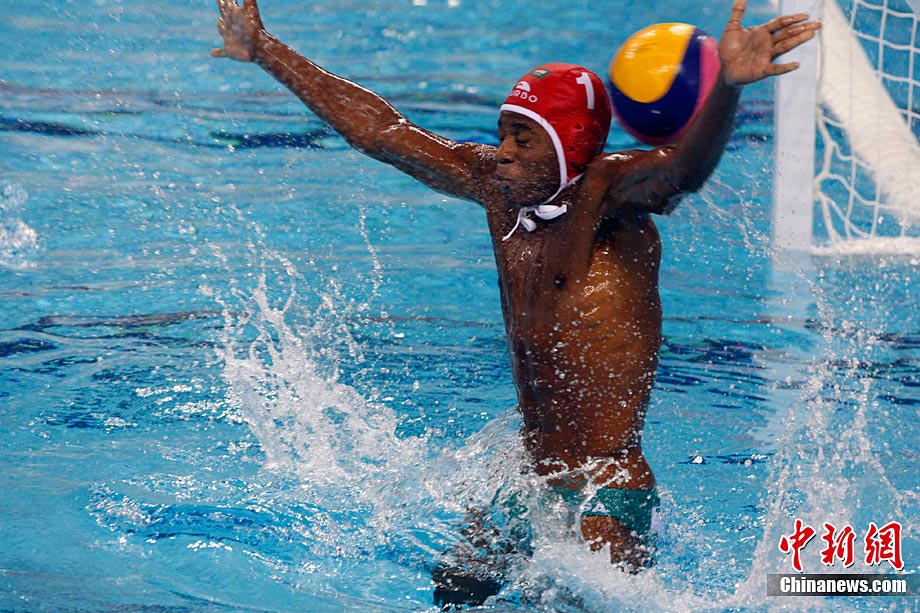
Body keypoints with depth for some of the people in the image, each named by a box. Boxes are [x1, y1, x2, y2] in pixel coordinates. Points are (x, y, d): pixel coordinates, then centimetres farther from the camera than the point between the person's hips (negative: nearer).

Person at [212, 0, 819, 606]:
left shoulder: (605, 192, -15)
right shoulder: (496, 185, 3)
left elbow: (684, 168, -38)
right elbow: (375, 127, 12)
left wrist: (728, 86, -59)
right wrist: (266, 51, 18)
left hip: (609, 492, -8)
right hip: (526, 476, 8)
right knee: (456, 590, 17)